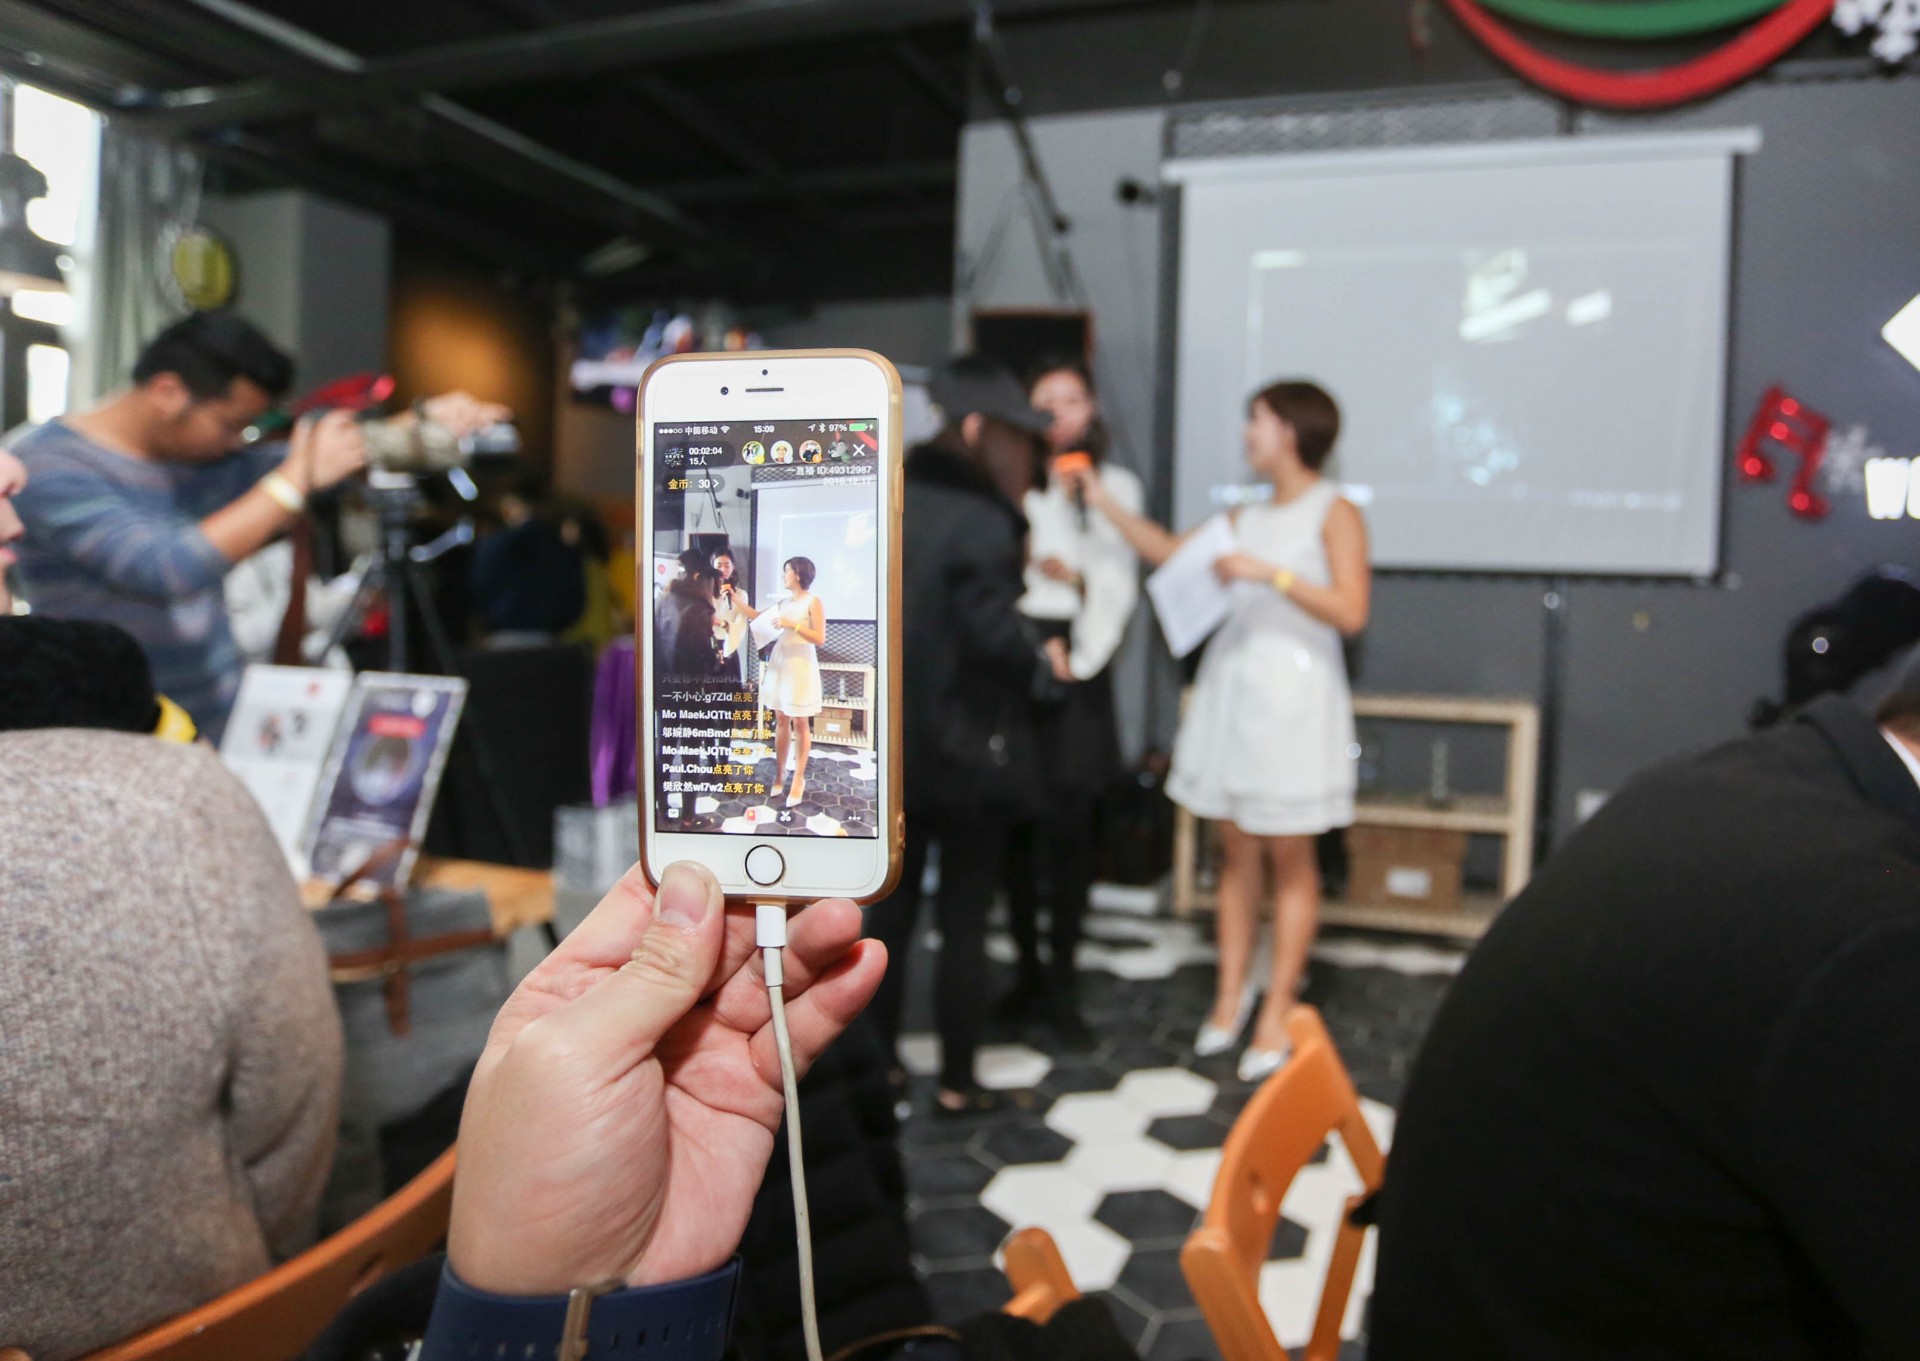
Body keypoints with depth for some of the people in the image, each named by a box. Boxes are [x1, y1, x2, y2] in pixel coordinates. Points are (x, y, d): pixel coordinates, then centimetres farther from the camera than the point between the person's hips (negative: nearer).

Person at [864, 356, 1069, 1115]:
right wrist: (1044, 661, -5)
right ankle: (955, 1083, 16)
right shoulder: (981, 518, -16)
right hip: (968, 748, -6)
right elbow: (993, 631, -22)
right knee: (963, 922, 6)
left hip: (889, 742, 7)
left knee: (890, 912, 15)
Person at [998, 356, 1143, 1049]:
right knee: (1017, 823, 3)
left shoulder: (1115, 485, 9)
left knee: (1068, 825, -4)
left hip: (1074, 661, 0)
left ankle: (1060, 984, 6)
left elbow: (1120, 588, 5)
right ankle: (1028, 971, 17)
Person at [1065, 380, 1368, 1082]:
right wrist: (1105, 502, 16)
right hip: (1230, 682, 6)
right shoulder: (1246, 517, 17)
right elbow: (1171, 552, 20)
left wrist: (1269, 573, -20)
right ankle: (1230, 995, 17)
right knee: (1236, 847, 8)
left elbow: (1351, 611, -13)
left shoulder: (1334, 513, -3)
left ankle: (1277, 1014, 7)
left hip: (1293, 689, -6)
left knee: (1288, 853, 0)